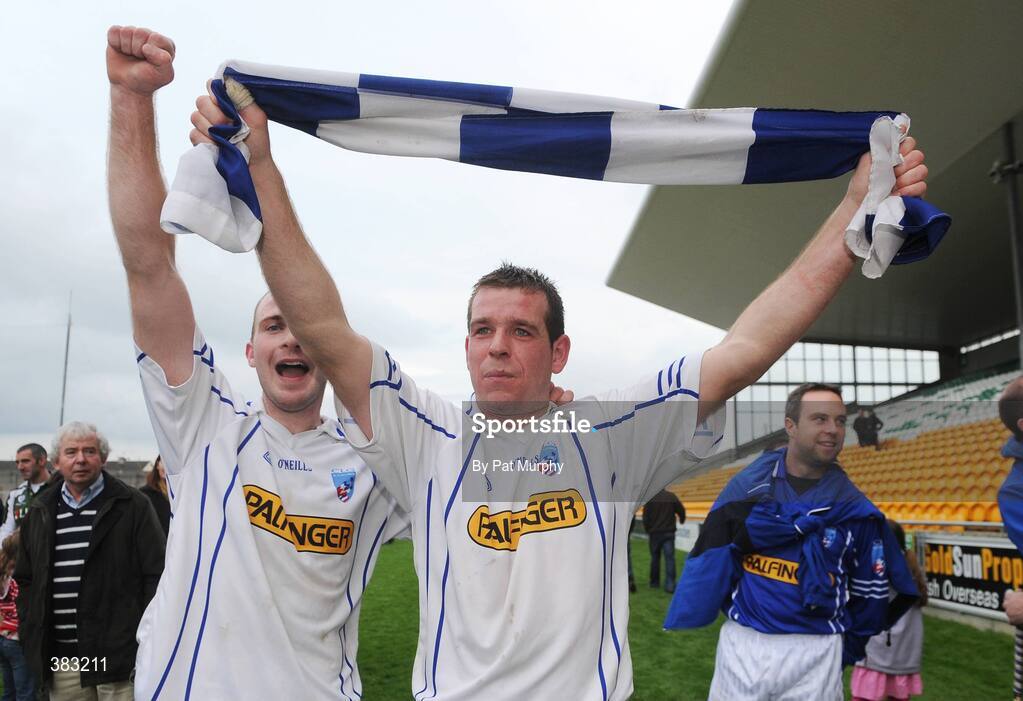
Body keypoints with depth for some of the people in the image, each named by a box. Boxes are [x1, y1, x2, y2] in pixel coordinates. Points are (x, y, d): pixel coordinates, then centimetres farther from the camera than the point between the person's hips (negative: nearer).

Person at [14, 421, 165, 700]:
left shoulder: (132, 506, -3)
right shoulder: (40, 513, 12)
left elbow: (156, 575, -5)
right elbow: (25, 580, 20)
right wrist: (30, 636, 11)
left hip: (118, 653, -4)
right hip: (60, 658, 5)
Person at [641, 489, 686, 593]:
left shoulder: (650, 498, -8)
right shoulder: (671, 496, -4)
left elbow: (646, 517, -7)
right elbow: (681, 510, 2)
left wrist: (647, 530, 10)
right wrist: (682, 520, 25)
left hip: (655, 533, 0)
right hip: (669, 533, 0)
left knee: (655, 557, 14)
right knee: (670, 558, -1)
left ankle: (654, 582, 23)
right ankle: (670, 585, -9)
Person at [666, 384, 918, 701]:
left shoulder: (854, 507, -1)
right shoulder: (748, 483, -2)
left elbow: (870, 590, 7)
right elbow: (709, 558, -1)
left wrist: (848, 651, 10)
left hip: (815, 652, 0)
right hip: (741, 643, 1)